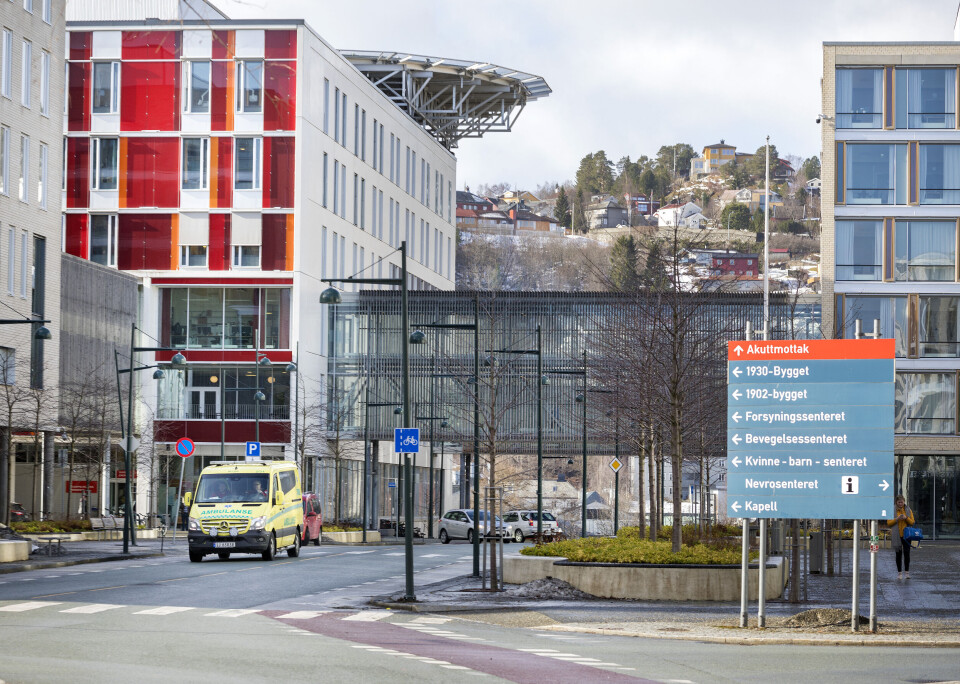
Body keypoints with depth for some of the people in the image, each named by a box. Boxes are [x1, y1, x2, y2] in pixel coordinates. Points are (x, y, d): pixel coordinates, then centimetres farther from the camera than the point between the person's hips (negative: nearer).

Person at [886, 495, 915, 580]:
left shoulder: (908, 510, 6)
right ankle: (899, 573, 9)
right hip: (896, 536, -1)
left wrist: (906, 518, -15)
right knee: (898, 554, 4)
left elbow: (912, 522, 4)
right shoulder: (892, 511, 1)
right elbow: (888, 523, -2)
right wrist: (897, 519, -17)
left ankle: (907, 572, -1)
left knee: (907, 553, -6)